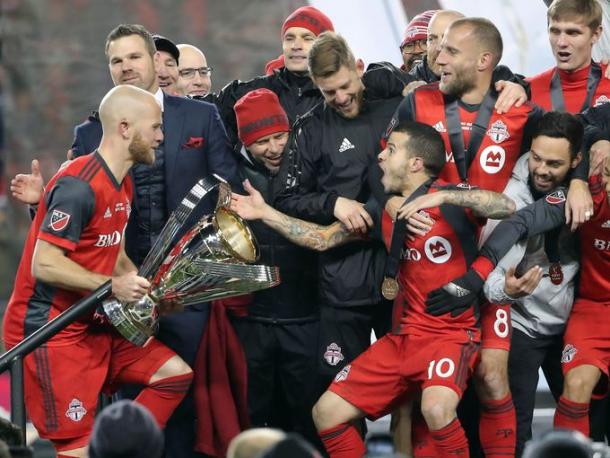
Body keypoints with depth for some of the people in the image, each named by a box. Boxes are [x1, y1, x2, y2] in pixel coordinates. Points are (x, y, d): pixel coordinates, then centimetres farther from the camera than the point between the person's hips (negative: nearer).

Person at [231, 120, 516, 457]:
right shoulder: (384, 210, 10)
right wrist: (265, 213, 11)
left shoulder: (448, 197, -10)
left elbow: (506, 206, -27)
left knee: (436, 409, -36)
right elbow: (321, 239, 16)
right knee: (327, 413, 2)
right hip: (402, 337, 7)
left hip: (451, 334, -7)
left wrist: (442, 197, -34)